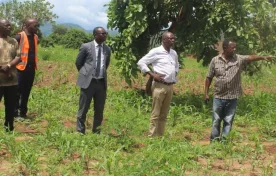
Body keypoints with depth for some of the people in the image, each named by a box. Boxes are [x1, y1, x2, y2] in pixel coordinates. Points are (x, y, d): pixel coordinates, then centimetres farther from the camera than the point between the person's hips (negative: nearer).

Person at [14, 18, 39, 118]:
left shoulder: (35, 37, 11)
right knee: (18, 91, -1)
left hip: (31, 68, 6)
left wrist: (34, 64, 15)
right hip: (21, 68, -6)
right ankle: (15, 113, 7)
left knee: (26, 92, 11)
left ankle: (23, 113, 20)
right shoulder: (20, 37, -10)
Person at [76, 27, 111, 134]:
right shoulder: (86, 47, -5)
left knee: (99, 110, 10)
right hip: (88, 82, -4)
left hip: (102, 82, 4)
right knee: (83, 109, 3)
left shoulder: (107, 49, 7)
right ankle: (80, 132, 13)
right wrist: (85, 74, 10)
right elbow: (78, 63, 5)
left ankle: (96, 132, 21)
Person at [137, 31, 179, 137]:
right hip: (159, 86, -7)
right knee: (155, 114, -4)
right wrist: (152, 74, -13)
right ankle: (152, 136, 1)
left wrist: (175, 74, 16)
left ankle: (161, 136, 17)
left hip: (170, 86, 7)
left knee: (164, 114, 10)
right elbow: (141, 62, -7)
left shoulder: (174, 53, 14)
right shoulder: (156, 51, -6)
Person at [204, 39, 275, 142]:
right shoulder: (215, 60, -2)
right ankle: (214, 140, 20)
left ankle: (224, 140, 20)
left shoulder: (239, 59, -1)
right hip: (218, 96, 0)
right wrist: (206, 93, 2)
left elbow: (250, 58, -19)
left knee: (228, 121, 8)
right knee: (216, 120, 8)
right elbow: (209, 78, 3)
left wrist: (263, 57, -36)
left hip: (232, 97, 1)